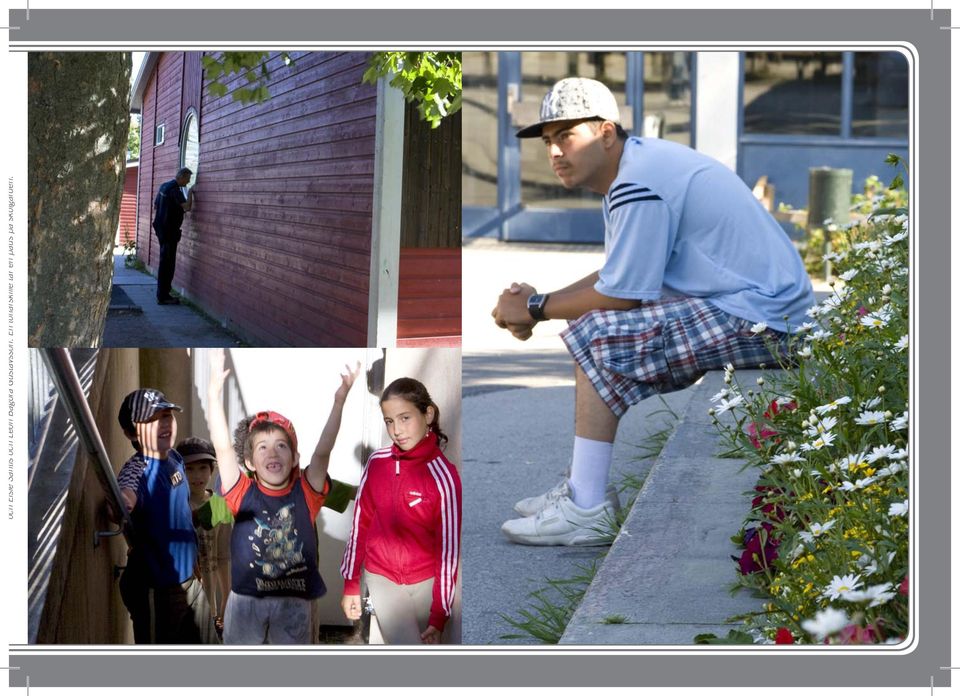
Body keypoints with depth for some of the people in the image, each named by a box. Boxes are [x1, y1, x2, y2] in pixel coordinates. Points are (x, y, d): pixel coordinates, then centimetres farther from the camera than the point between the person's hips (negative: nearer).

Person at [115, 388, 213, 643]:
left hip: (189, 581, 8)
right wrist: (120, 505, -69)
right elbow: (126, 495, -46)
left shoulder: (175, 459, 2)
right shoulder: (136, 471, -22)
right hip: (156, 590, -8)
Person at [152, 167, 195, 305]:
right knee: (167, 263, -6)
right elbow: (187, 207, -26)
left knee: (165, 262, 16)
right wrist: (190, 193, -11)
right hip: (169, 230, -10)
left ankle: (162, 294, 21)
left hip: (161, 229, 10)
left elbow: (155, 206, 22)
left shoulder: (164, 186, 12)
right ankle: (163, 296, -4)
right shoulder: (174, 189, -17)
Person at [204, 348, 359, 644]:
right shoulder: (244, 493, -6)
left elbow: (322, 451, -18)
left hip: (293, 602, 0)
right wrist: (214, 392, -27)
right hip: (246, 598, 0)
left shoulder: (305, 493, -5)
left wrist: (339, 400, -30)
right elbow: (223, 448, -17)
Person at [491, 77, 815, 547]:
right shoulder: (634, 167, 15)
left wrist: (536, 308, -6)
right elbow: (616, 276, 18)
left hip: (757, 320, -11)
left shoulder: (639, 186, -19)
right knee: (599, 321, 16)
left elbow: (622, 293, -19)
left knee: (599, 336, -17)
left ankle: (587, 512, -14)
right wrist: (535, 303, 4)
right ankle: (586, 488, 15)